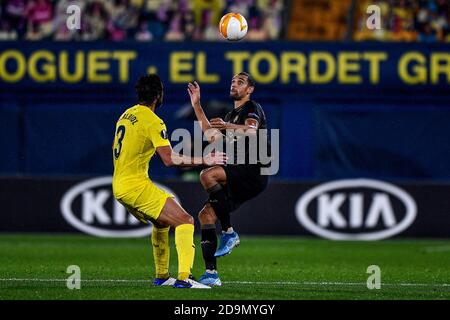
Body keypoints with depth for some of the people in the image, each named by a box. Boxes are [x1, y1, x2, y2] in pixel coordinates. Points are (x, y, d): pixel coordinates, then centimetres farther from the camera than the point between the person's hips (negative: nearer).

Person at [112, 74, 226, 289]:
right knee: (185, 221, -12)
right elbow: (169, 159, -21)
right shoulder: (152, 121, -14)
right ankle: (183, 278, -24)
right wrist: (204, 161, -15)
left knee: (162, 222, 28)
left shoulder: (126, 115, 12)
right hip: (136, 185, -9)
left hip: (118, 186, 9)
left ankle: (161, 276, 31)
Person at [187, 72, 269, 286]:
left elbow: (251, 131, -24)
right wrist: (197, 106, 32)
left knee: (208, 175, -30)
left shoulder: (252, 108, -2)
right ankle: (211, 274, -4)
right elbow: (211, 136, 35)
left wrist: (227, 126, -42)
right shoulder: (232, 114, 26)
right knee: (206, 215, -2)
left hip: (253, 172, -9)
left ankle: (229, 233, -24)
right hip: (238, 177, 9)